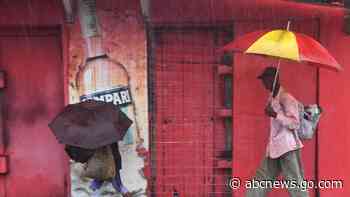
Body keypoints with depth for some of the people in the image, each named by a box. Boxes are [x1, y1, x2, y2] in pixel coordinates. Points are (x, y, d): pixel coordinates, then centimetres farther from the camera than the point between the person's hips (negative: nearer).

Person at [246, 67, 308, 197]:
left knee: (296, 186, -7)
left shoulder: (286, 98, -11)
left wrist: (276, 115, -27)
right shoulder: (271, 99, 16)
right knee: (259, 182, 11)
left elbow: (295, 124, -17)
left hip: (288, 148, -9)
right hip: (273, 148, 9)